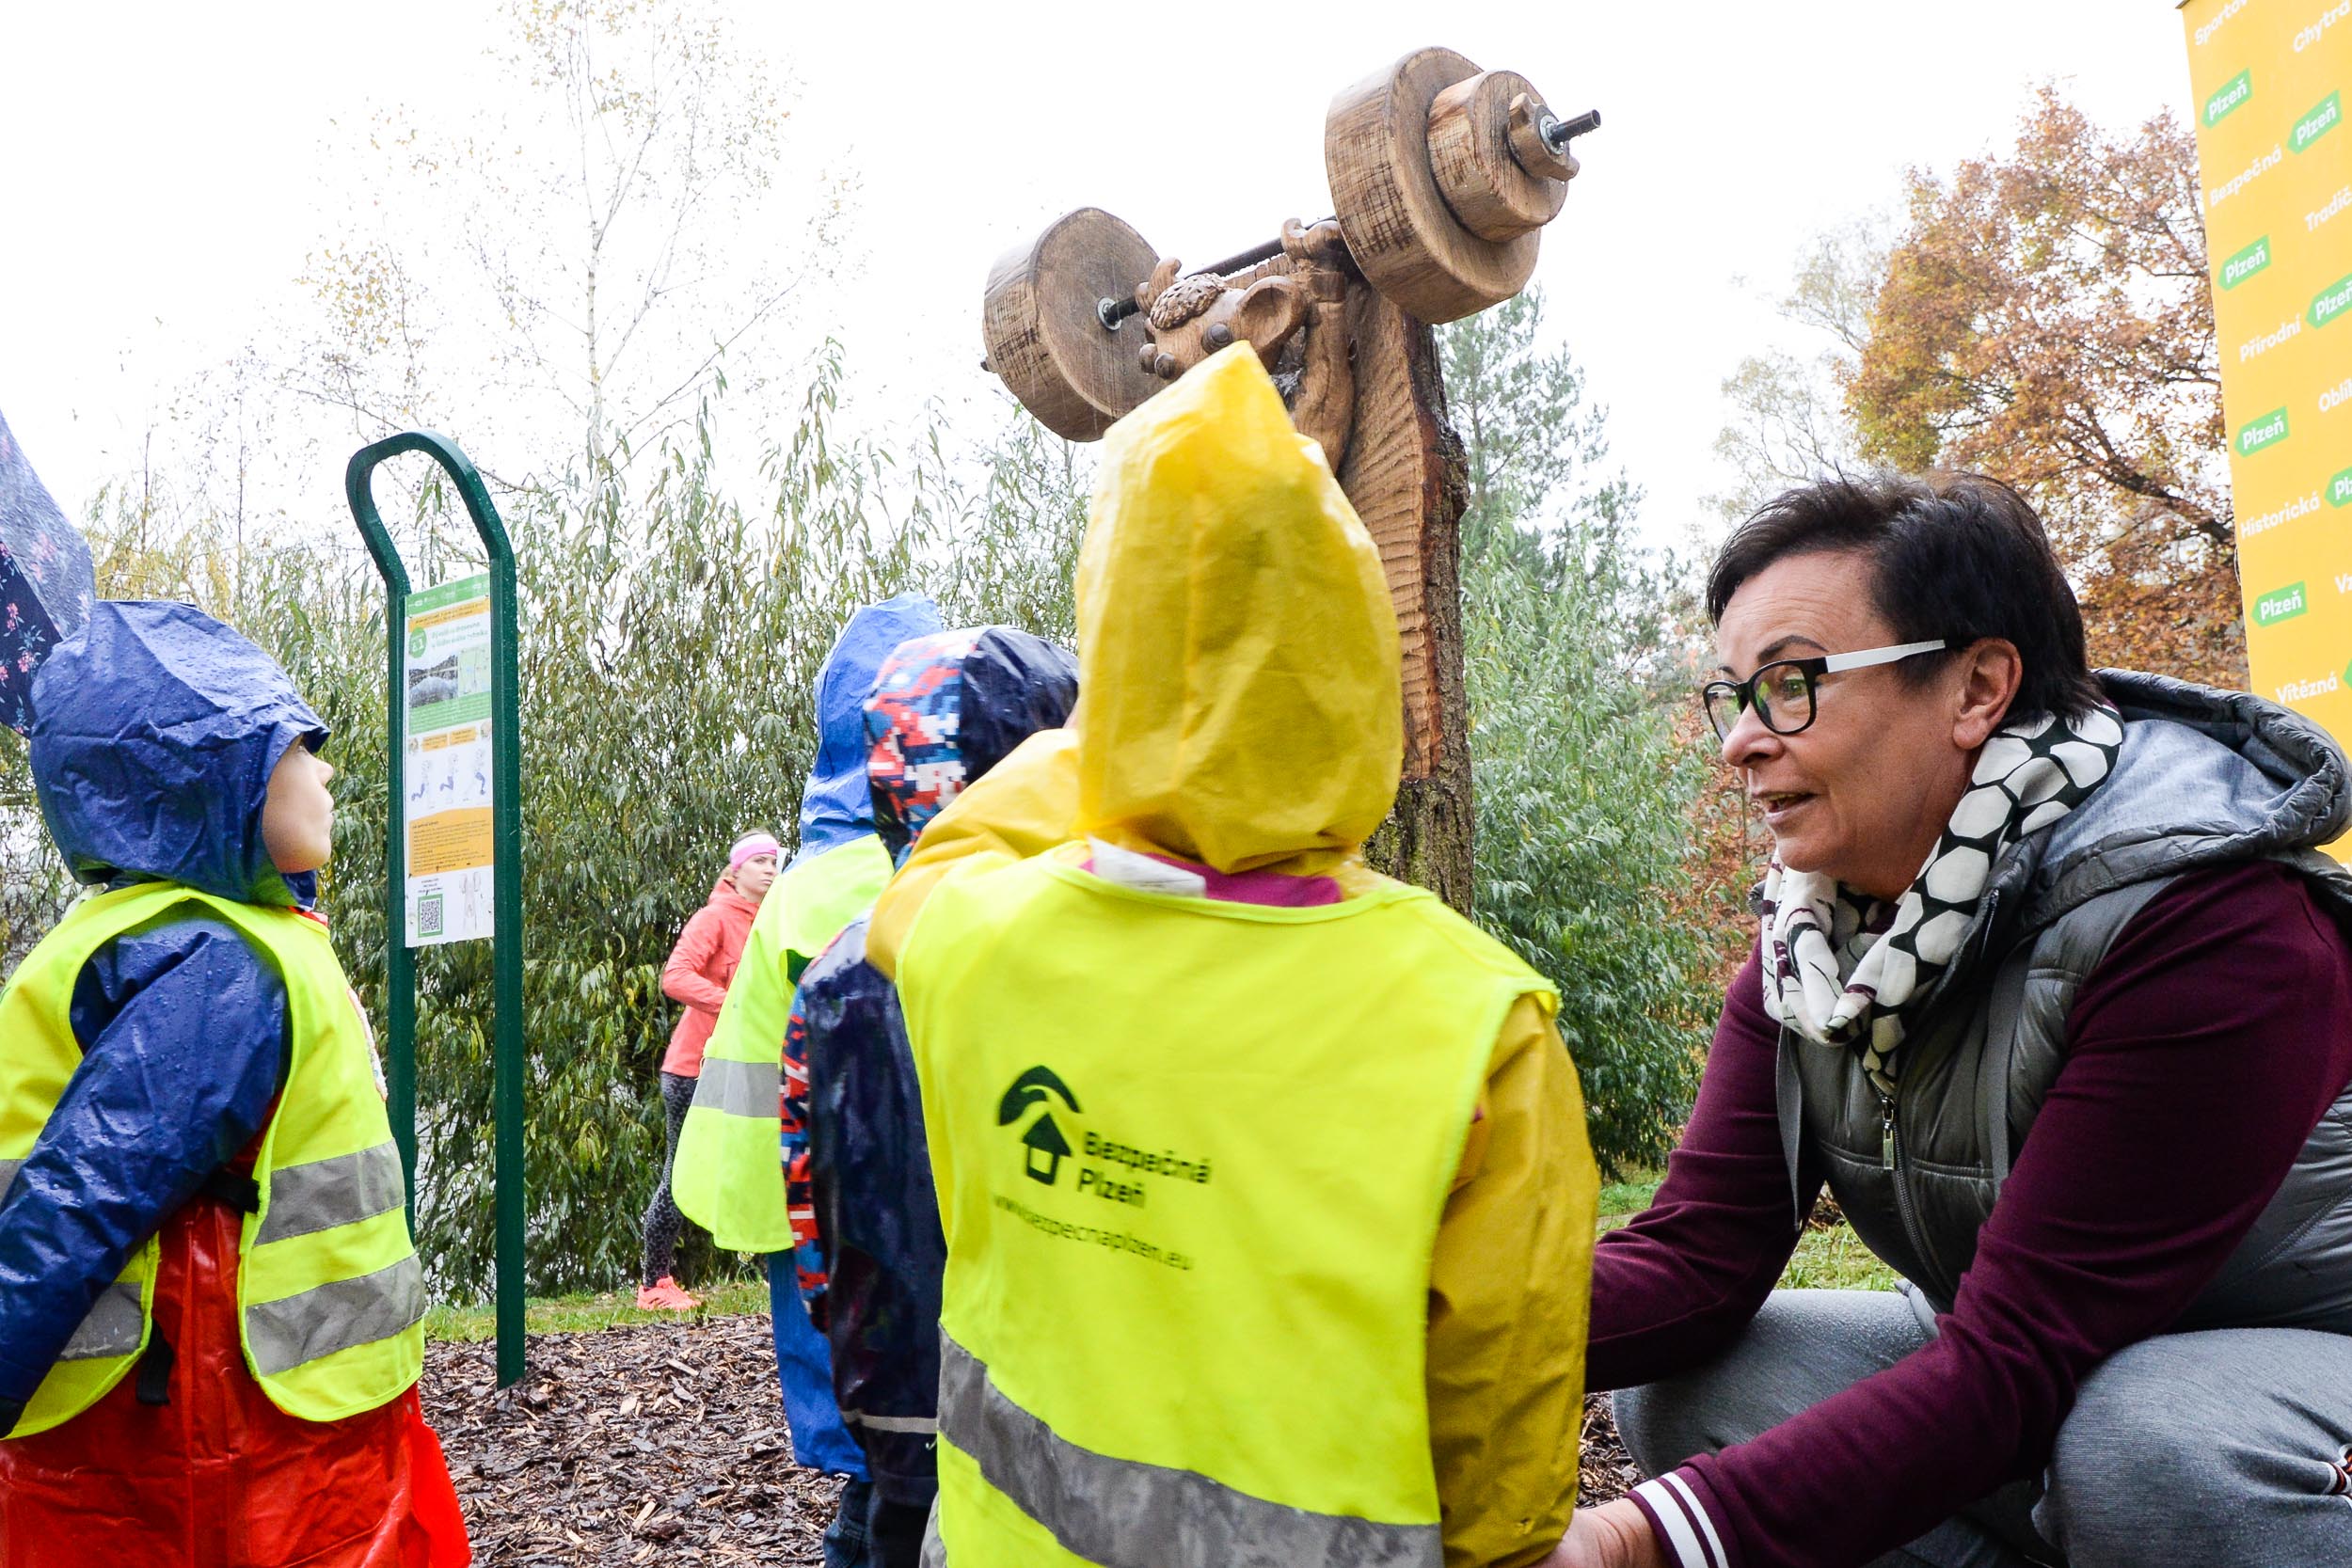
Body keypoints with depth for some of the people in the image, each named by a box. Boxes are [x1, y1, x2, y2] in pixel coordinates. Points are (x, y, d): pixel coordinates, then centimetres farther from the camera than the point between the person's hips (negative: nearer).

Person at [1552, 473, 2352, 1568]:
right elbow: (1695, 1255, -12)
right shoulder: (1809, 943, -5)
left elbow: (2017, 1363, -31)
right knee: (1679, 1382, -9)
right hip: (2037, 1367, 7)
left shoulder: (2208, 925, -28)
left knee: (2153, 1447, -37)